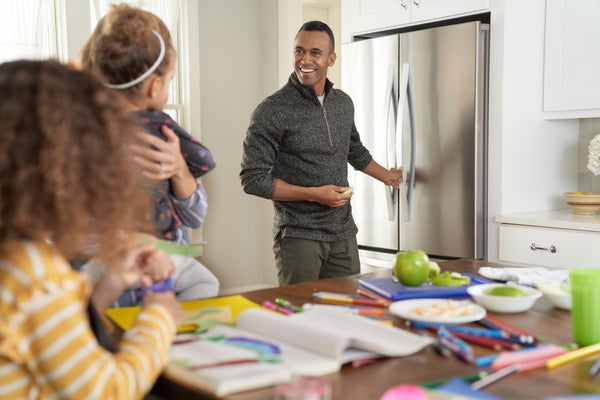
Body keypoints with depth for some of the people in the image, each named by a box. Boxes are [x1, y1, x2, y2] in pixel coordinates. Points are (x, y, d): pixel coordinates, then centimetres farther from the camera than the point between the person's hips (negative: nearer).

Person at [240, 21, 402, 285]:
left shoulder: (343, 104, 8)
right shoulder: (271, 112, -12)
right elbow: (253, 179, -13)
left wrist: (387, 176, 37)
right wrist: (313, 194, -15)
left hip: (343, 235, 5)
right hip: (298, 236, -5)